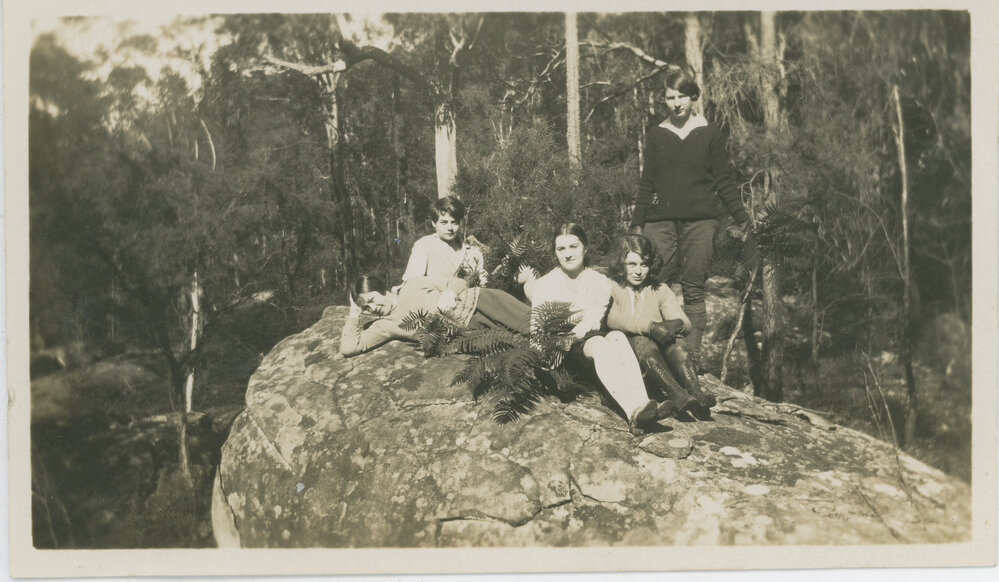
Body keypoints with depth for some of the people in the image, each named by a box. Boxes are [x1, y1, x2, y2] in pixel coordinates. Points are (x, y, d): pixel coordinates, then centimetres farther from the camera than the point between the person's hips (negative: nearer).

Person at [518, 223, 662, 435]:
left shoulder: (600, 282, 10)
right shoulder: (544, 284, 8)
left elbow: (593, 321, -2)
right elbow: (537, 327, 1)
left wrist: (574, 332, -18)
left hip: (589, 338, 2)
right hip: (563, 350, -2)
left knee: (617, 336, -33)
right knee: (599, 344, -35)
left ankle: (639, 404, -55)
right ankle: (634, 412, -56)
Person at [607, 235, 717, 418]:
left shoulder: (661, 291, 21)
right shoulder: (611, 289, 10)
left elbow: (686, 324, 5)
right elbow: (612, 319, -14)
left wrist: (677, 324, -22)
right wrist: (651, 326, -30)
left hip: (661, 352, 3)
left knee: (675, 338, -28)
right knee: (640, 340, -34)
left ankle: (695, 392, -50)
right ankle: (677, 394, -58)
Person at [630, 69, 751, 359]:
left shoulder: (709, 134, 7)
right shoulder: (656, 135, 12)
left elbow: (724, 180, 8)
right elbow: (647, 182, 13)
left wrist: (741, 217, 2)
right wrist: (637, 223, 10)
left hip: (700, 221, -1)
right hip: (661, 221, 1)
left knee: (693, 289, -2)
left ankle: (693, 352, 2)